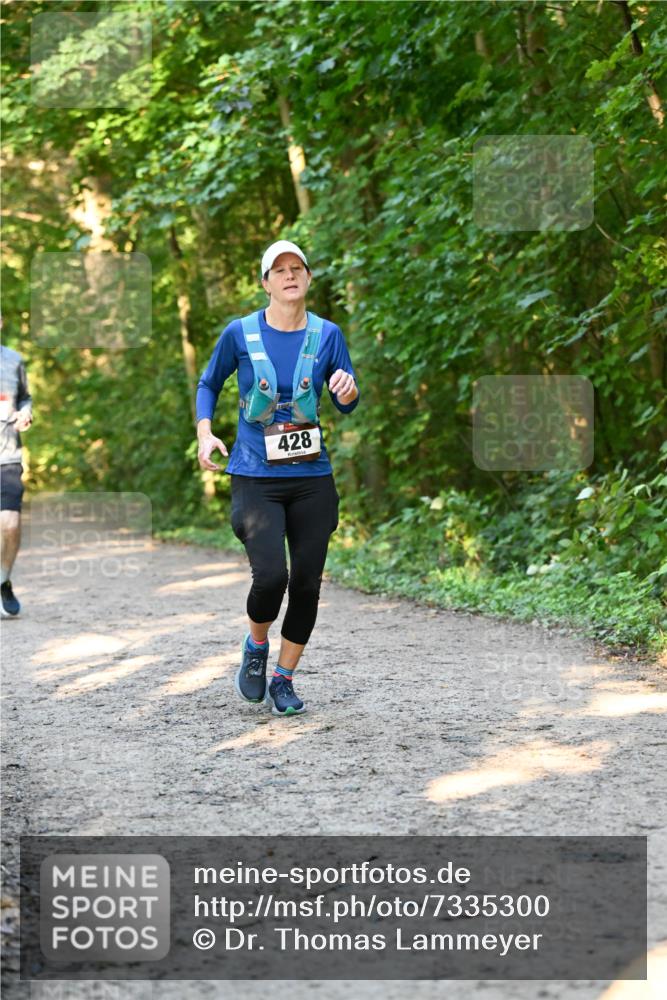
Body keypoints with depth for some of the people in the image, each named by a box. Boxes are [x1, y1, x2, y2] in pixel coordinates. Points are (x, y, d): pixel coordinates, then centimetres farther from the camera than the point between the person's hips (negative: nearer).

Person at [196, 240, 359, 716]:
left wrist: (347, 390, -15)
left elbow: (348, 404, 9)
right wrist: (205, 432, -3)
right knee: (271, 576, -17)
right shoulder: (240, 333, -2)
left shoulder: (327, 334, 2)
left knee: (307, 584, 2)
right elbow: (209, 384, 12)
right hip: (255, 478, -2)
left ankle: (284, 679, 20)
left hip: (312, 479, 2)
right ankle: (256, 647, 15)